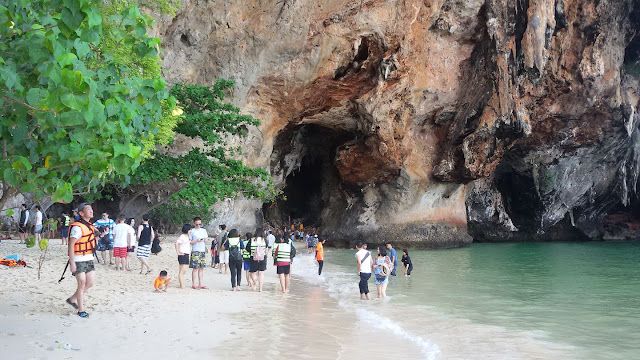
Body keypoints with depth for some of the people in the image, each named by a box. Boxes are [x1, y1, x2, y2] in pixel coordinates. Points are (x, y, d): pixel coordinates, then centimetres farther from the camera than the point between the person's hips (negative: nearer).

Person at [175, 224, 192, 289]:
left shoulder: (187, 237, 16)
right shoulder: (182, 237, -13)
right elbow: (176, 243, -25)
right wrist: (178, 252, -22)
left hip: (187, 255, 10)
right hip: (183, 255, -9)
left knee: (184, 271, 11)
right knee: (181, 271, -6)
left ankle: (183, 285, 15)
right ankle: (181, 286, -5)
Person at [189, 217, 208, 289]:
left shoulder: (204, 230, 15)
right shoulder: (192, 231, 0)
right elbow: (189, 242, -2)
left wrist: (205, 240, -4)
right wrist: (197, 241, -16)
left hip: (203, 251, 5)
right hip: (195, 251, -5)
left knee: (201, 268, 4)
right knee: (195, 268, -7)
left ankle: (200, 284, 9)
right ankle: (193, 285, -1)